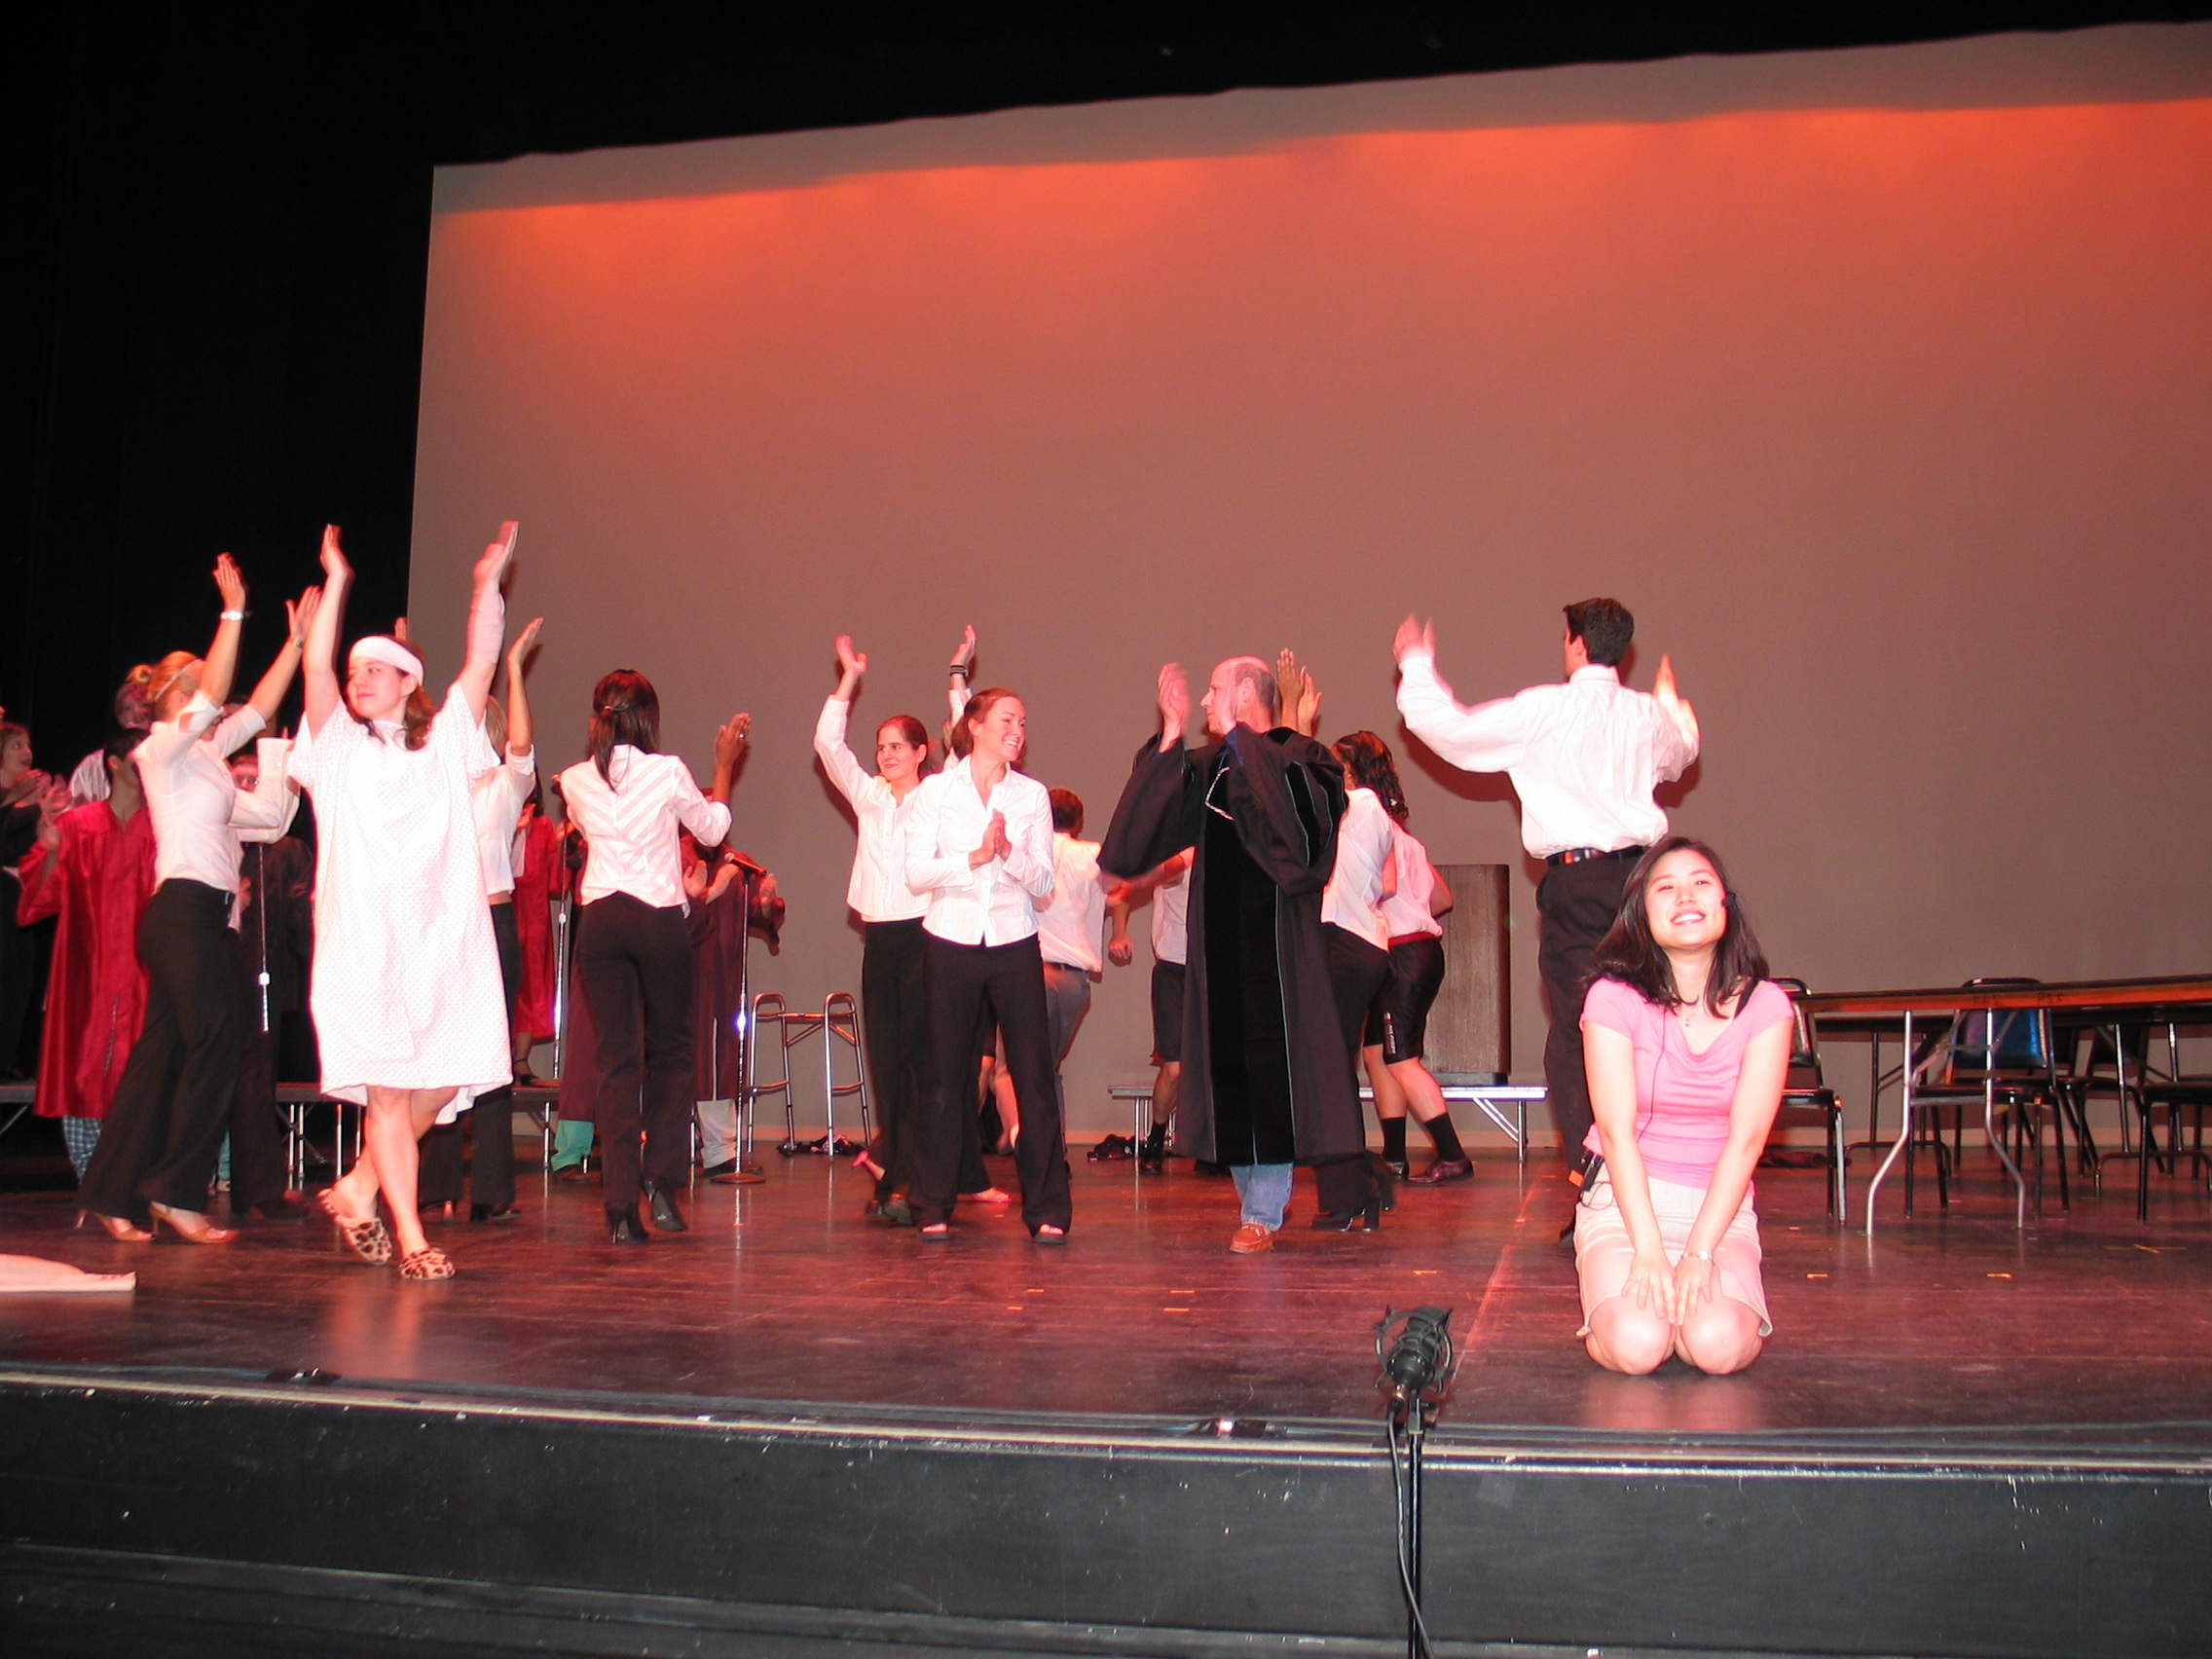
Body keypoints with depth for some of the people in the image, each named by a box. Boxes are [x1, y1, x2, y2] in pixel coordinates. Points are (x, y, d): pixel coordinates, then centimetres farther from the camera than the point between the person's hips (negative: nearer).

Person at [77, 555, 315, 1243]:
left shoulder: (207, 749, 19)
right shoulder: (163, 744, -4)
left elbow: (259, 706, 20)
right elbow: (212, 697, -19)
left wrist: (297, 639, 17)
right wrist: (233, 613, -21)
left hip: (205, 914, 9)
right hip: (183, 908, -9)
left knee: (162, 1051, 8)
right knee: (217, 1041, -10)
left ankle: (115, 1194, 12)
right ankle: (176, 1191, -4)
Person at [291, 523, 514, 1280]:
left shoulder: (444, 742, 15)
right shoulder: (339, 746, 12)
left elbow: (480, 666, 9)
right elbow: (316, 666, -1)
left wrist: (486, 586, 4)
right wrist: (336, 582, -3)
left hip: (446, 934, 2)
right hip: (364, 938, -2)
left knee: (446, 1078, -2)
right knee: (391, 1083, -7)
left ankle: (358, 1188, 19)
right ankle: (409, 1235, 0)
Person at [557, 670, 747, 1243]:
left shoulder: (576, 781, 2)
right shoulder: (667, 771, -6)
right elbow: (711, 829, 11)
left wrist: (599, 745, 30)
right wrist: (726, 764, 22)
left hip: (600, 921, 2)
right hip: (660, 918, -2)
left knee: (616, 1057, 4)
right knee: (671, 1051, 15)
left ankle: (622, 1205, 0)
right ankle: (661, 1181, 5)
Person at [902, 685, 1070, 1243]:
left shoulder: (1032, 795, 8)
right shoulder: (936, 790, 4)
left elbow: (1043, 882, 3)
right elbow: (916, 872, -4)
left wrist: (1009, 852, -15)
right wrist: (974, 858, -16)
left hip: (1014, 945, 1)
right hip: (952, 945, -1)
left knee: (1035, 1076, -3)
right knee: (947, 1076, 3)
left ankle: (1047, 1210, 3)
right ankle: (932, 1207, 13)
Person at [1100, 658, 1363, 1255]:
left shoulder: (1296, 759, -3)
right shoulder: (1208, 766, 12)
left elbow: (1287, 802, -25)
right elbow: (1148, 823, 2)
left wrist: (1234, 735, -19)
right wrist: (1171, 734, -3)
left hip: (1276, 934, -6)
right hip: (1219, 937, 6)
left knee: (1271, 1066, -4)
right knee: (1227, 1061, 8)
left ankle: (1263, 1212, 3)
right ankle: (1255, 1197, 20)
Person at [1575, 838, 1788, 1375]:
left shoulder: (1765, 1005, -3)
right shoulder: (1613, 998, -8)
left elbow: (1746, 1138, -9)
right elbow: (1618, 1131, -12)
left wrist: (1699, 1253, -19)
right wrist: (1648, 1250, -21)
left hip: (1720, 1207, 2)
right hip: (1624, 1203, -1)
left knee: (1718, 1346, -26)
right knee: (1637, 1346, -26)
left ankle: (1695, 1290, 8)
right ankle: (1619, 1290, 8)